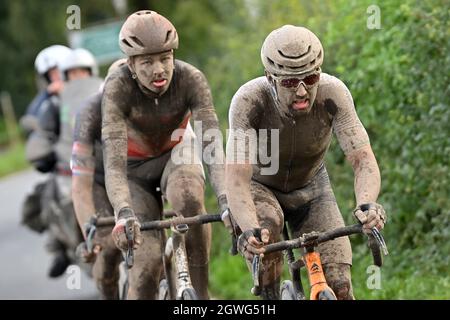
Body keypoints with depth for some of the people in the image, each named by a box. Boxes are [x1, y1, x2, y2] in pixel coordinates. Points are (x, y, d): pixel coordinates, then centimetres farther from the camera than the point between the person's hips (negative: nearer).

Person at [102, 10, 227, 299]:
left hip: (177, 153, 1)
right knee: (148, 263, -17)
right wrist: (124, 214, -56)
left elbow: (212, 144, -34)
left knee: (189, 199, -35)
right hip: (136, 167, -1)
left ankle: (201, 293, -19)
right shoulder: (119, 88, -30)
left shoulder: (191, 79, -26)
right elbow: (114, 163, -38)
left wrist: (225, 200, -51)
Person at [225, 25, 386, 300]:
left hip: (311, 187, 2)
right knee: (267, 226, -36)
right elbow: (237, 179, -41)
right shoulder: (250, 100, -35)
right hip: (260, 186, -2)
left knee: (339, 286, -13)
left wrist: (367, 204, -54)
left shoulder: (333, 93, -30)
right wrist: (249, 230, -59)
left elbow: (363, 160, -33)